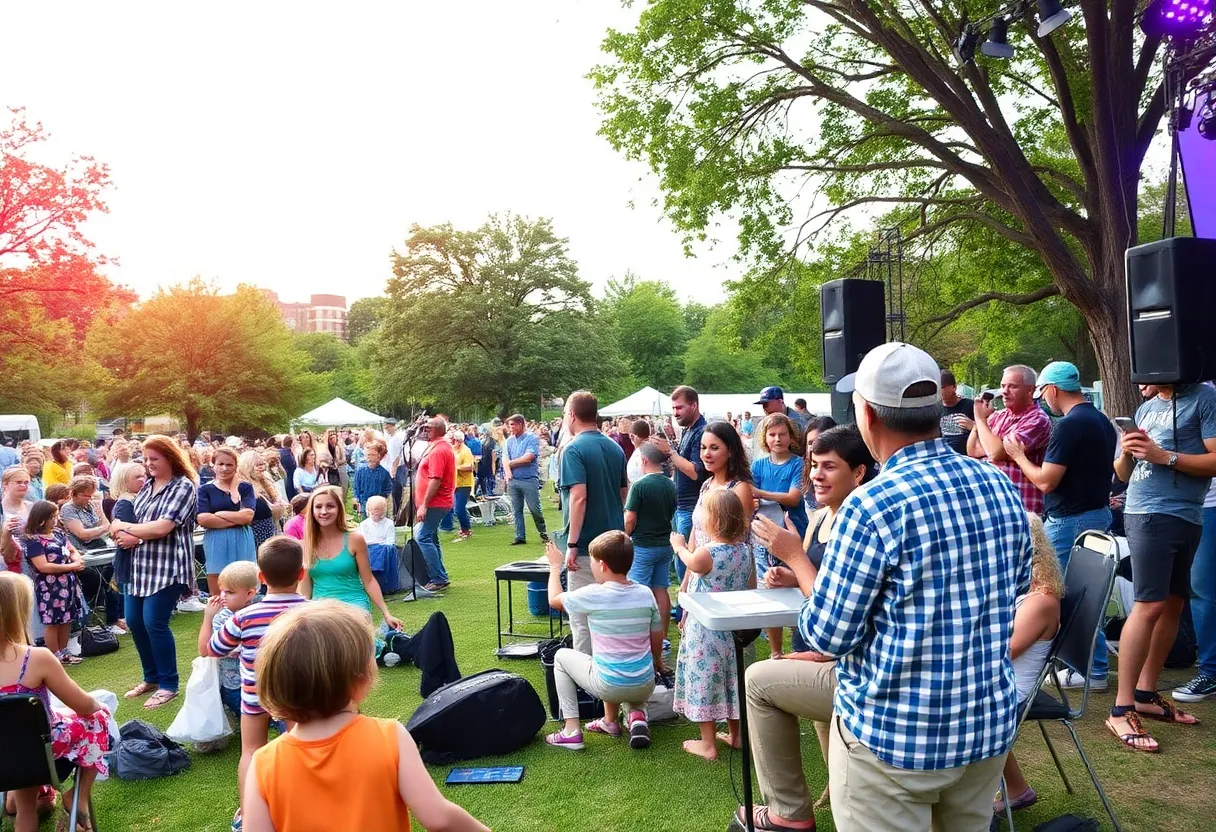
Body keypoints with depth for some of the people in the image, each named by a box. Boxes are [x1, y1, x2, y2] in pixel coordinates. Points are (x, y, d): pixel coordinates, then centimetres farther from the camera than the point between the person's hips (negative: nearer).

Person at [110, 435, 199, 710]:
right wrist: (130, 536, -13)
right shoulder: (147, 485, 12)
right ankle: (152, 677, 30)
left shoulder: (184, 486, -12)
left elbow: (162, 527, -20)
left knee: (154, 622, -7)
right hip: (141, 565, 8)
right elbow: (132, 519, 10)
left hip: (168, 566, -8)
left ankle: (168, 684, 9)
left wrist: (125, 528, -9)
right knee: (134, 620, 11)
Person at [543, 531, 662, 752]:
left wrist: (555, 567, 18)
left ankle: (571, 731, 13)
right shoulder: (645, 593, -5)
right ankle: (636, 713, 15)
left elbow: (554, 600, 3)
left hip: (609, 687, -5)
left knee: (561, 656, 20)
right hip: (645, 688, 5)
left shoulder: (593, 595, -16)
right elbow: (657, 641, 6)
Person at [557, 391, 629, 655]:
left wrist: (571, 544, -21)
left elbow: (579, 497, -24)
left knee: (583, 616, 2)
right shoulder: (615, 447, 8)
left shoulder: (574, 449, -15)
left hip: (586, 545, -8)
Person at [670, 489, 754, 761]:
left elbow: (692, 564, 1)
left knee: (704, 680, 6)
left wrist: (679, 546, 19)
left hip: (705, 631, -7)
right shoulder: (743, 551, -5)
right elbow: (751, 590, 6)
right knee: (731, 679, 20)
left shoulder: (704, 554, -23)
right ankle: (735, 735, 34)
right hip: (734, 631, 7)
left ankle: (708, 744, 15)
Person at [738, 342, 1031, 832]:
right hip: (991, 725, 8)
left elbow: (827, 636, -16)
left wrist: (795, 558, -1)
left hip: (892, 736, -8)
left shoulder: (873, 505, -23)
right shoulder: (1002, 488, -2)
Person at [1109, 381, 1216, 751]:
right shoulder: (1145, 408, 12)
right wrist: (1126, 452, -5)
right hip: (1149, 515, 0)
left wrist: (1165, 457, -15)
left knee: (1173, 603, 6)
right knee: (1149, 605, -10)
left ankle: (1145, 695, 19)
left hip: (1186, 518, 1)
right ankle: (1122, 709, -9)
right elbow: (1124, 474, 14)